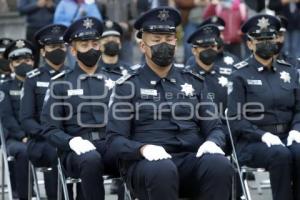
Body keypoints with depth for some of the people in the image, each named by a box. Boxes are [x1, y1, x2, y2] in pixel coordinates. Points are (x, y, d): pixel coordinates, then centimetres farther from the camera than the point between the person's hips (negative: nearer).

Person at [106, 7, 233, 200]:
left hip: (191, 160, 3)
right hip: (146, 162, -3)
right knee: (162, 170, -39)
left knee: (219, 165, -31)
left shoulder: (193, 82, 19)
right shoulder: (127, 86, 9)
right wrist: (143, 148, -20)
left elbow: (215, 127, 17)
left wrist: (212, 142, -9)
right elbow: (115, 140, 2)